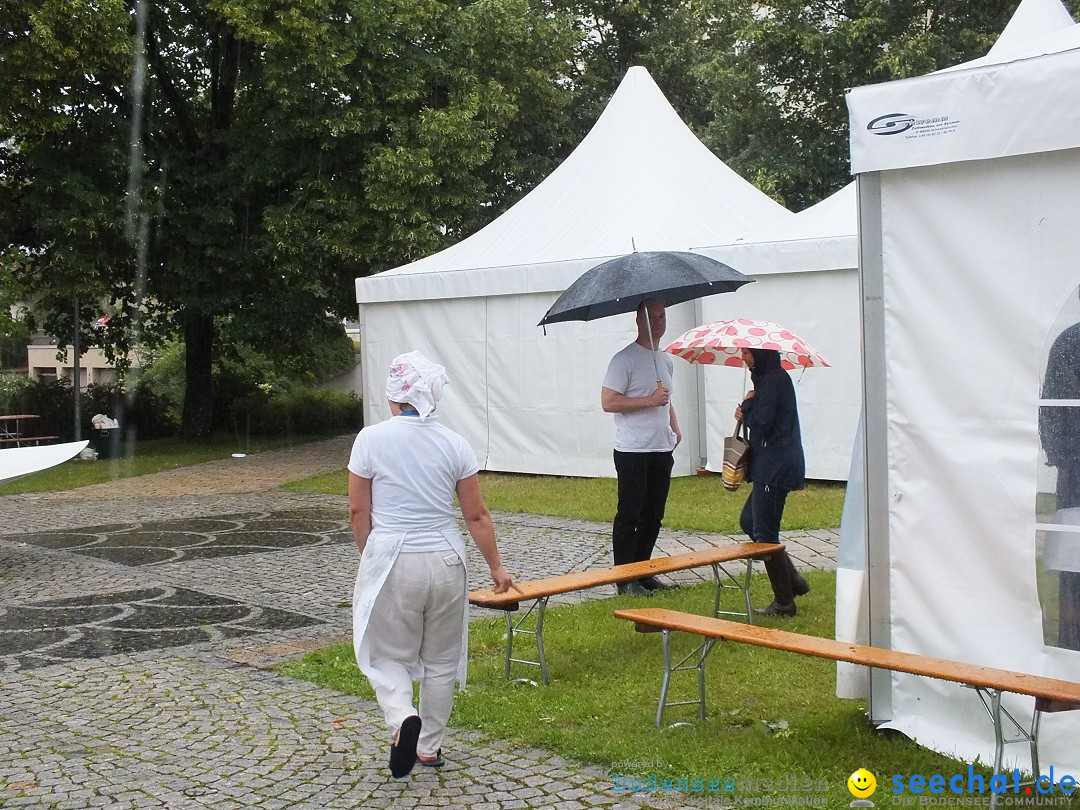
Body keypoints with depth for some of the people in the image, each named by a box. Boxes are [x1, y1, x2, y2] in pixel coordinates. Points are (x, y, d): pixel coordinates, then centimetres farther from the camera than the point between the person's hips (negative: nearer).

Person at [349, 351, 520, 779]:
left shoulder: (371, 439, -8)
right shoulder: (454, 443, -2)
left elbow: (358, 511, -2)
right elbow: (477, 515, 1)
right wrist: (496, 567, 13)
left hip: (390, 562, -2)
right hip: (445, 562, 2)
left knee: (388, 654, 14)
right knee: (441, 660, 18)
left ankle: (402, 719, -13)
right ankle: (429, 746, 27)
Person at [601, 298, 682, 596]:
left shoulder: (665, 359, 16)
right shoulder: (625, 359, -10)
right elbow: (608, 402, -17)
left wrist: (674, 427, 15)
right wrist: (650, 400, -20)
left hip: (662, 449, 8)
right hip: (633, 451, -8)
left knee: (653, 516, 12)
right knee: (629, 515, -1)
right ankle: (625, 578, 7)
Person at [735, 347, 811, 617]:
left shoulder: (773, 380, -16)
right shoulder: (774, 378, 15)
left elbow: (762, 424, -22)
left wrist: (747, 404, -4)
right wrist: (747, 413, 2)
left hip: (775, 470, -11)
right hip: (771, 467, 11)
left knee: (764, 533, -3)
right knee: (748, 521, 17)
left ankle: (784, 602, 7)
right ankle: (794, 581, 21)